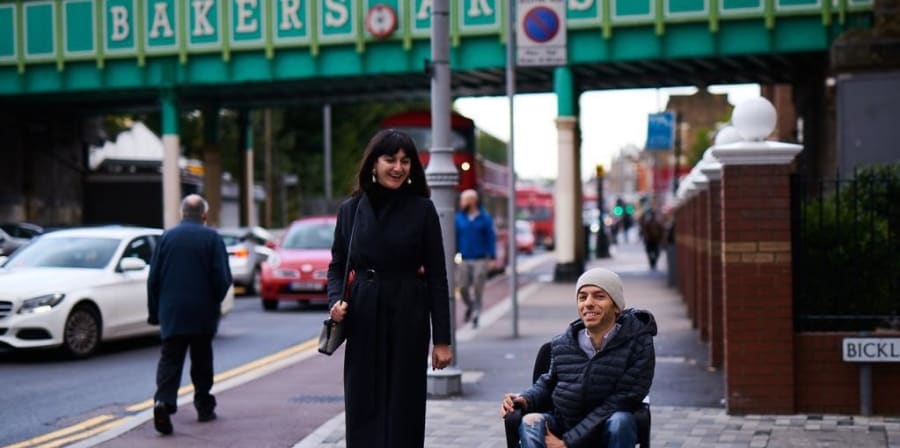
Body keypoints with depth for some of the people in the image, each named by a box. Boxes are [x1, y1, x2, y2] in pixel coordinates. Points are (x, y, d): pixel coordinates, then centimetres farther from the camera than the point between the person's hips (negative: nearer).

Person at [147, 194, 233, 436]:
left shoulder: (166, 237, 4)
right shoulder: (212, 238, -3)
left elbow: (153, 278, 4)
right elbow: (222, 278, -7)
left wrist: (155, 312, 10)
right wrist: (216, 301, 11)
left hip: (171, 313, 1)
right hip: (203, 313, -1)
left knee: (170, 359, -1)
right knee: (202, 361, 13)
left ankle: (163, 401, -21)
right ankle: (204, 406, 20)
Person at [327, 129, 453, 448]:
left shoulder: (422, 210, -2)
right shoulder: (350, 209, 5)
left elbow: (437, 277, -2)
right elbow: (337, 265, 12)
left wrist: (442, 339, -5)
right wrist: (336, 300, -9)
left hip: (407, 320, -2)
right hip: (363, 320, 2)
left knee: (403, 410, 2)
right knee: (363, 410, 3)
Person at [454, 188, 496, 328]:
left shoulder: (484, 218, 0)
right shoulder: (459, 218, 4)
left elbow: (491, 238, 0)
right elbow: (455, 238, 6)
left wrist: (492, 257, -6)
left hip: (480, 259, -2)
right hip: (464, 259, 2)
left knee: (478, 288, -2)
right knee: (462, 287, 2)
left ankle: (475, 314, 10)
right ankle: (470, 306, 31)